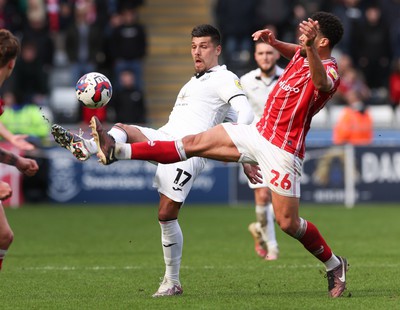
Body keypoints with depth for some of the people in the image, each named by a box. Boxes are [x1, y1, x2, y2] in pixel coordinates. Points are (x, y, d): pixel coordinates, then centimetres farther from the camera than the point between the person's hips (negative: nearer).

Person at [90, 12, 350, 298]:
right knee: (194, 143, 1)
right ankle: (118, 151, -3)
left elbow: (321, 82, -49)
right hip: (258, 133, 8)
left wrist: (309, 47, -65)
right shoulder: (302, 56, 6)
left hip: (282, 151, -8)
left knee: (288, 222, -8)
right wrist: (274, 41, 16)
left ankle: (334, 266, 17)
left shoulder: (328, 74, -21)